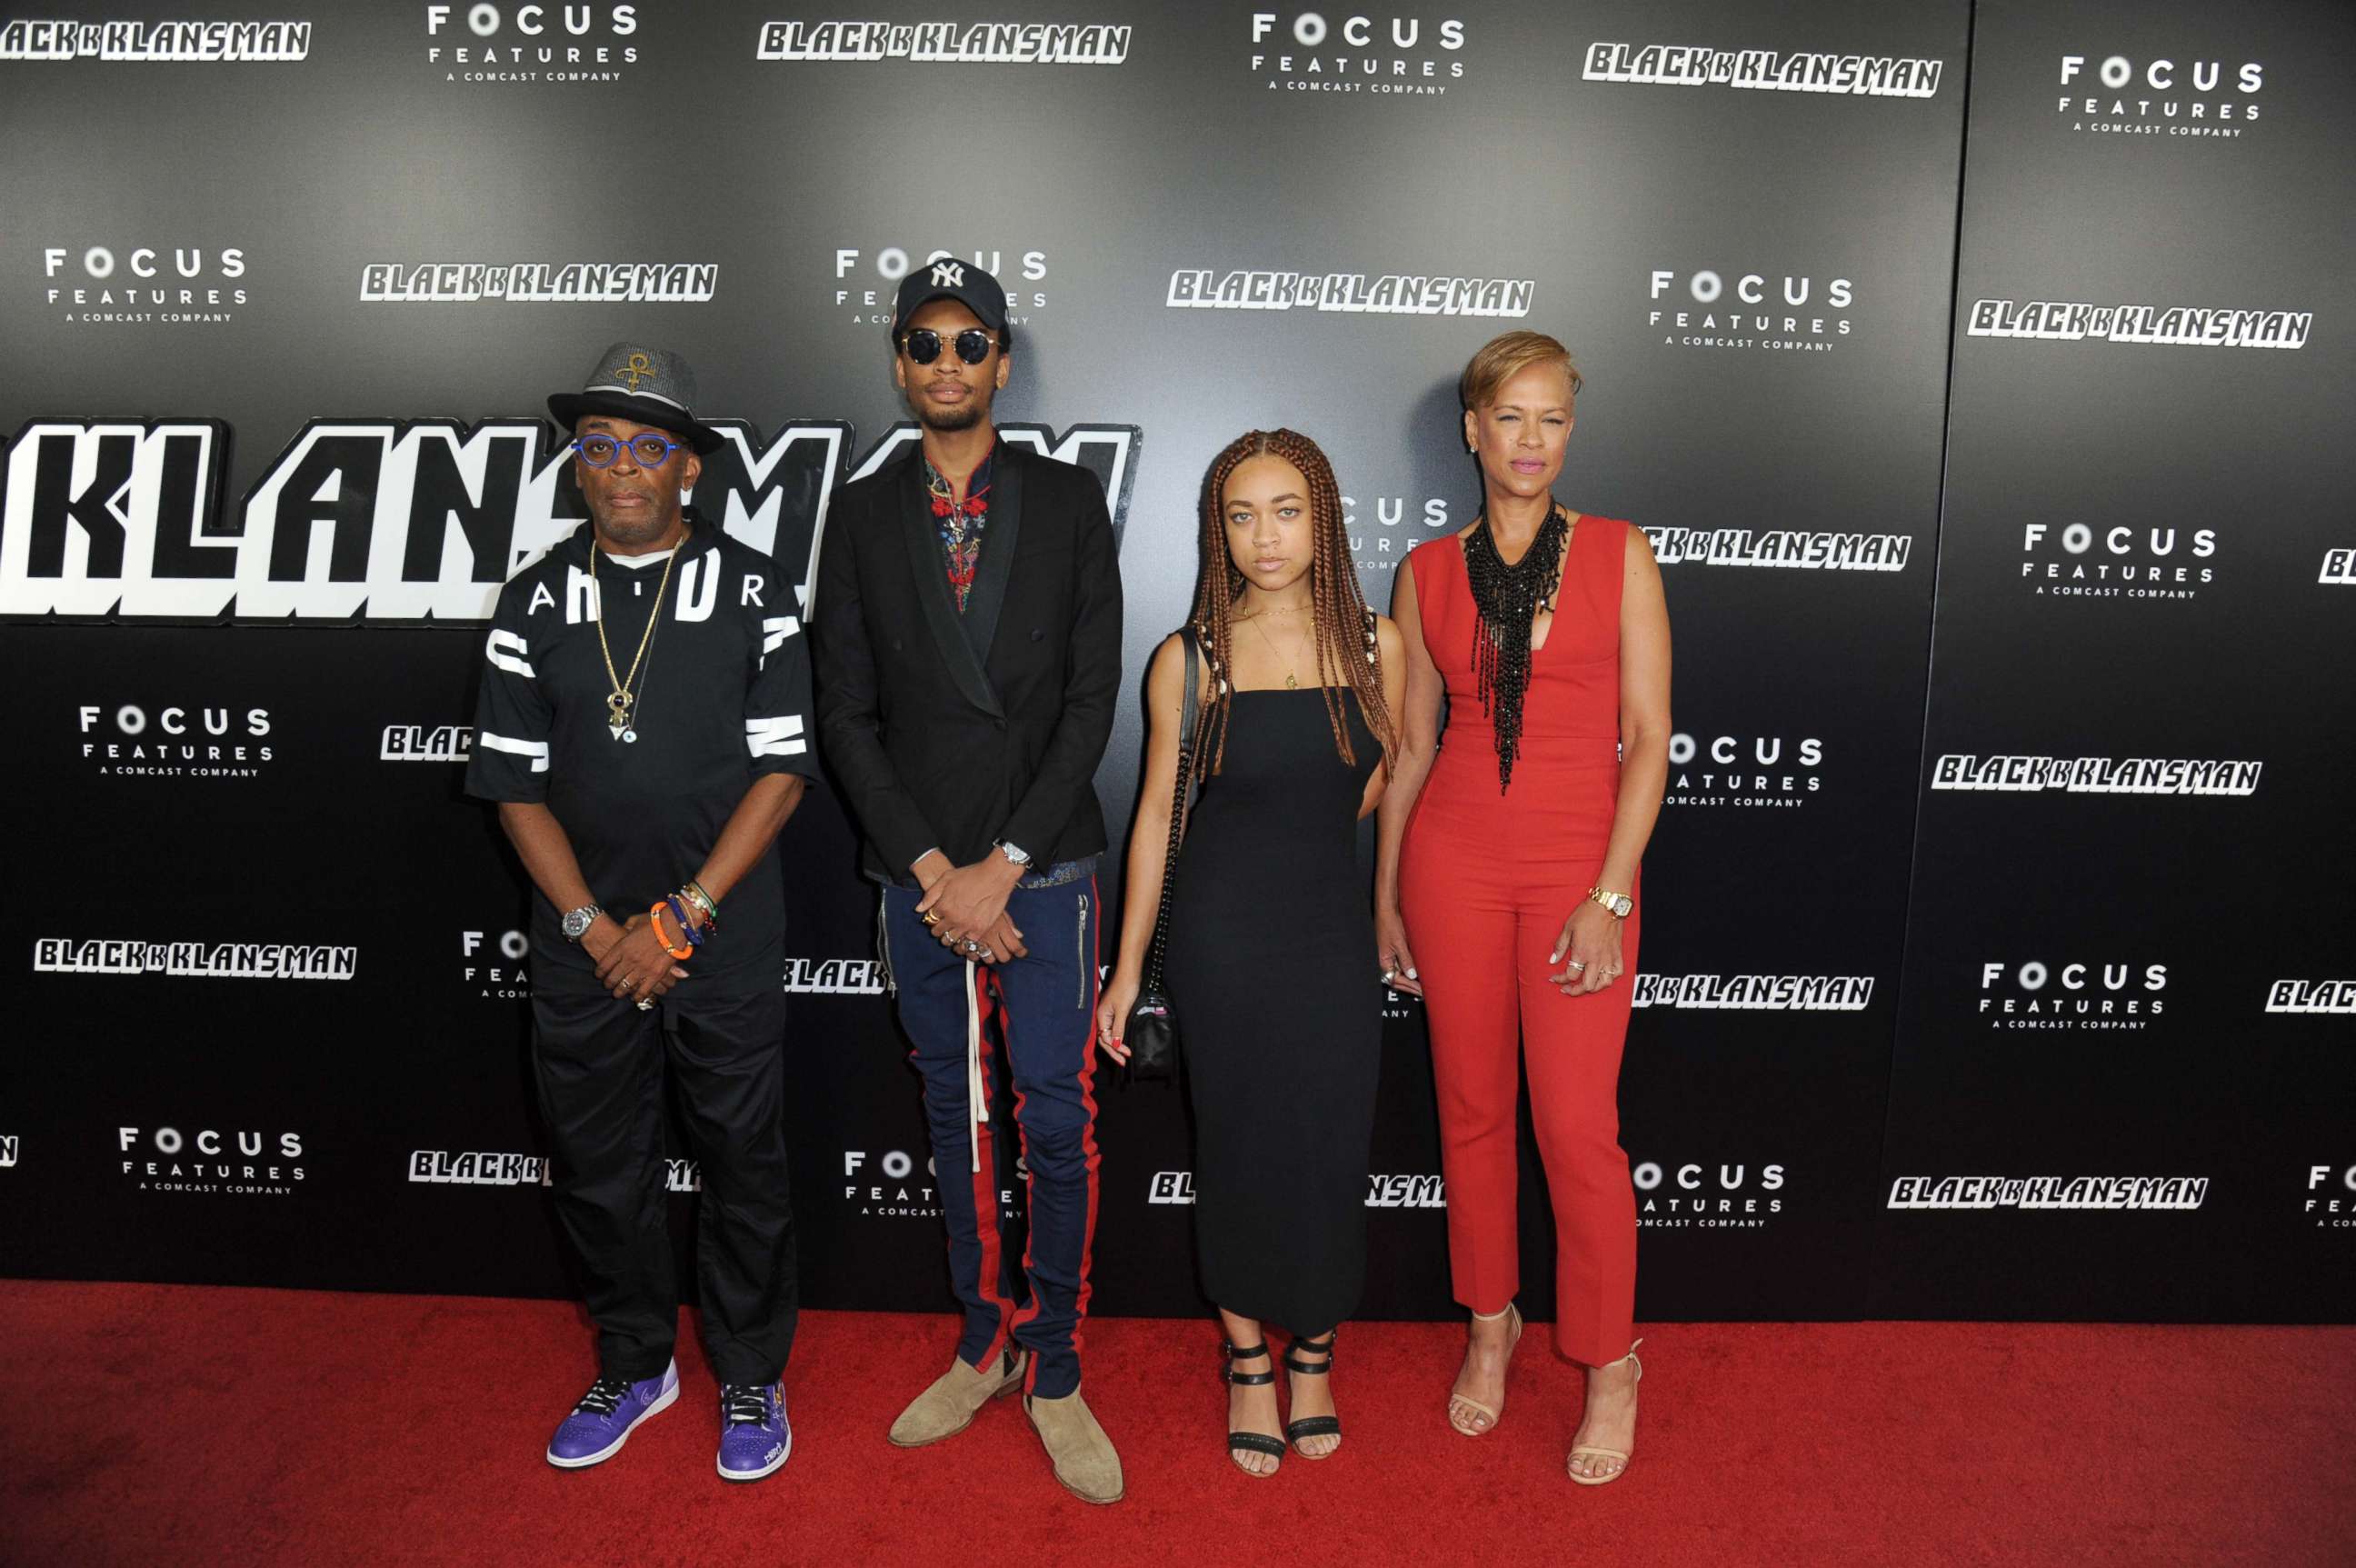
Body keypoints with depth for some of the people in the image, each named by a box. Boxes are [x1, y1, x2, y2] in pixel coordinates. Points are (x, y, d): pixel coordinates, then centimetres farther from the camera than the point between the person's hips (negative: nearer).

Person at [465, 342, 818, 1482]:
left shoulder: (752, 592, -4)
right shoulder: (537, 600, 3)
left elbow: (781, 772, -8)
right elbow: (518, 786, 3)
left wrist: (679, 919, -13)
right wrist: (593, 926, -8)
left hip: (726, 941, -2)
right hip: (583, 942, 3)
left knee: (743, 1163, 9)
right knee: (596, 1164, 14)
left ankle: (749, 1378, 29)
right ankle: (635, 1364, 37)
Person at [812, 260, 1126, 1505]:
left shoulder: (1069, 502, 1)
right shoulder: (861, 516, 6)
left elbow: (1092, 697, -4)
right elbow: (845, 712, 2)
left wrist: (1003, 864, -10)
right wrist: (932, 866, -8)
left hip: (1045, 867, -2)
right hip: (919, 874, 2)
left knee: (1056, 1124, 1)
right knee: (957, 1116, 13)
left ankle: (1054, 1374, 18)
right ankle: (984, 1342, 30)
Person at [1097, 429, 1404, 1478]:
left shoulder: (1376, 646, -1)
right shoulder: (1189, 660, -5)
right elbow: (1157, 812, 0)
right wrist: (1128, 967, 1)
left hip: (1332, 930, 2)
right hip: (1223, 932, -1)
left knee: (1332, 1147, 8)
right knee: (1239, 1146, 9)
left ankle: (1314, 1353, 32)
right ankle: (1249, 1362, 30)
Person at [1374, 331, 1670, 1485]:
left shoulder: (1618, 555, -1)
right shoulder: (1430, 571, 5)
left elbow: (1647, 737, -4)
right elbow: (1411, 743, 9)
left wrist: (1610, 895, -11)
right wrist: (1385, 893, 9)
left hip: (1580, 863, -2)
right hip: (1452, 858, 2)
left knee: (1578, 1126, -1)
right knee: (1472, 1109, 11)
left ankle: (1610, 1365, 21)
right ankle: (1490, 1326, 32)